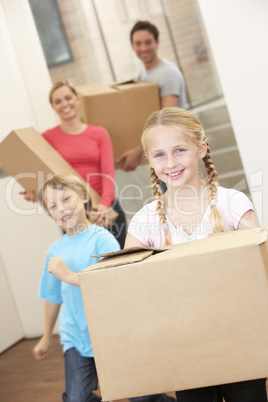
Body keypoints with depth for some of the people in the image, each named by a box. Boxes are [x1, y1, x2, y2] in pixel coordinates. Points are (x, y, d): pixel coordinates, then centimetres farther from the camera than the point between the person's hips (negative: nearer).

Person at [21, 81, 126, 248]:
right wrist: (33, 192, -18)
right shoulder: (48, 138, 3)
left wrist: (105, 203, -18)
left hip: (106, 209, 2)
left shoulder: (99, 133, 7)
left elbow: (108, 172, -2)